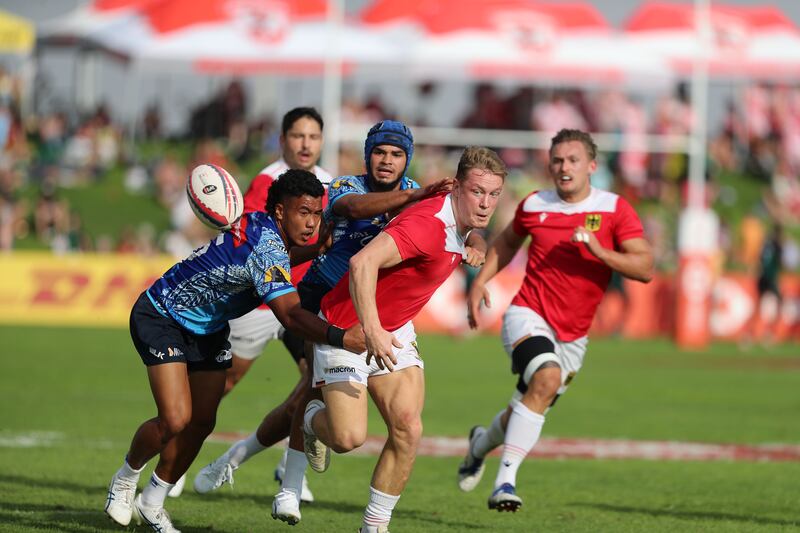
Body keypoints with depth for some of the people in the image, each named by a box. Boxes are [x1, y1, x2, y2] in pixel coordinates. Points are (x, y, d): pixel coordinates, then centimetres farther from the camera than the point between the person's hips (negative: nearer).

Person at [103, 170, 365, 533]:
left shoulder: (262, 226, -7)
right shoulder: (267, 247, -33)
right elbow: (290, 315, -42)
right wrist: (341, 338, -53)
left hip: (207, 329, 9)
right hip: (161, 317, -9)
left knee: (202, 423, 3)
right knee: (176, 420, -18)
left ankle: (151, 504, 20)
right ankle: (125, 478, 11)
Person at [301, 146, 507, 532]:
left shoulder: (462, 223, 0)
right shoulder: (429, 224, -30)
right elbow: (363, 262, -41)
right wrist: (371, 330, -44)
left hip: (394, 330, 8)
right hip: (349, 328, -8)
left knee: (408, 429, -7)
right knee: (349, 437, -14)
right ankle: (314, 420, 24)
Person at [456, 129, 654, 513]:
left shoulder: (615, 210, -6)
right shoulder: (534, 205, 0)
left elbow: (645, 268, -15)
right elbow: (507, 242, 22)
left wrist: (598, 250, -27)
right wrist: (480, 282, 11)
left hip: (572, 335, 3)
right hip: (528, 316, -2)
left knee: (532, 408, 14)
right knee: (547, 378, -32)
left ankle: (482, 442, 49)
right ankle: (506, 478, -32)